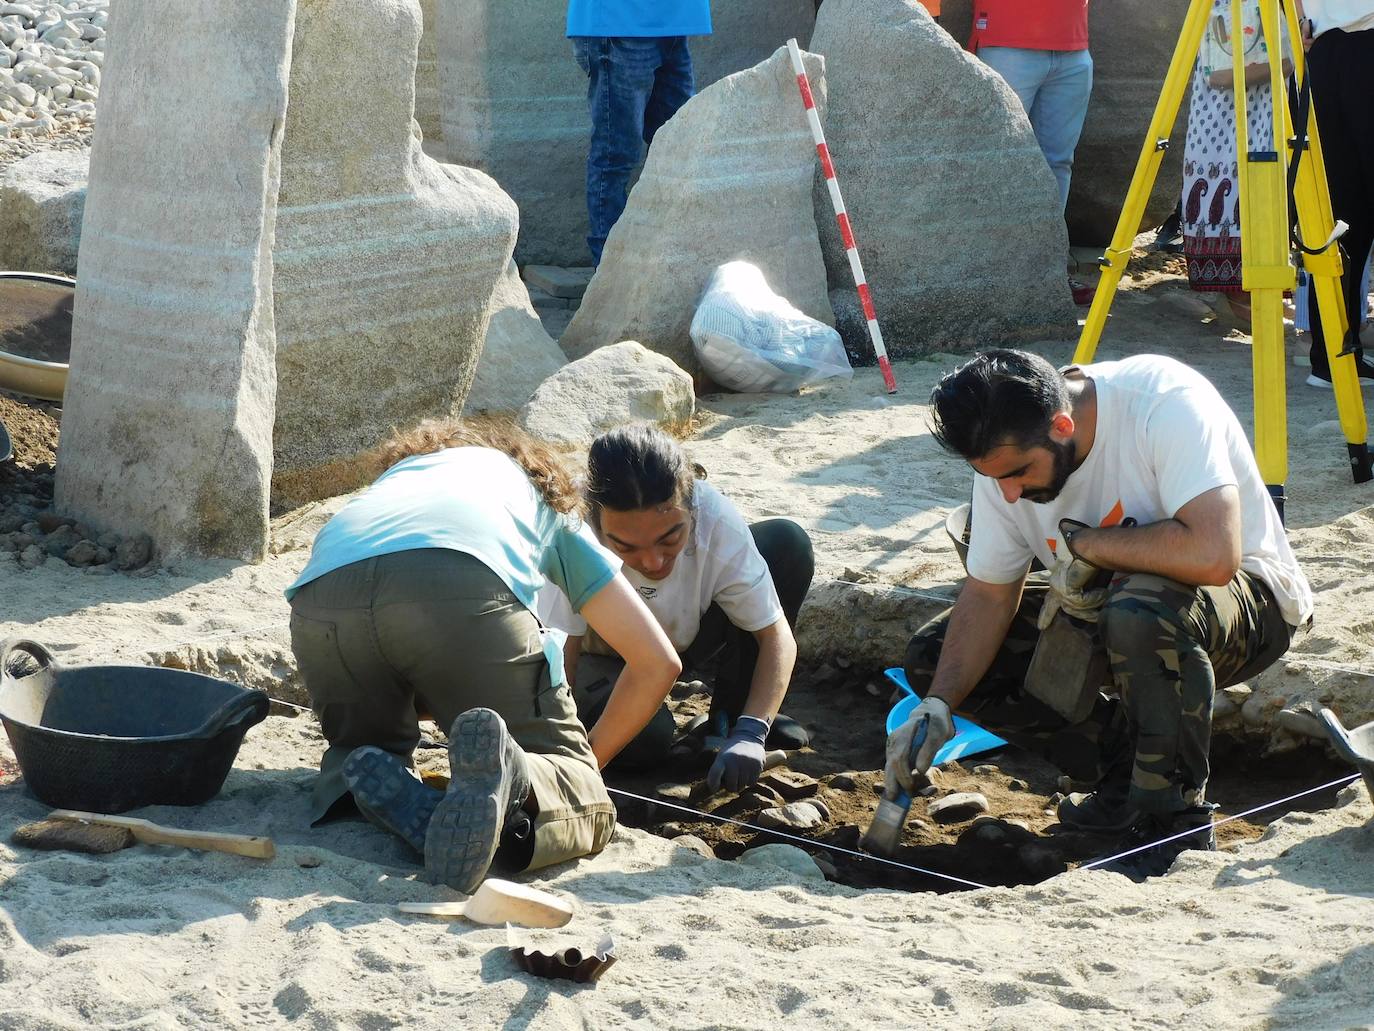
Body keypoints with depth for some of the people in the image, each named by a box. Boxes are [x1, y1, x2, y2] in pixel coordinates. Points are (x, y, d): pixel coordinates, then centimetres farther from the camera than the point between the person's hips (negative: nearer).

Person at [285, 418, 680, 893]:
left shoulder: (404, 468, 47)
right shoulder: (551, 503, 39)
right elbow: (657, 662, 32)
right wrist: (586, 762, 43)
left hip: (319, 591, 3)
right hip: (463, 586, -3)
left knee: (361, 750, 31)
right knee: (586, 806, 8)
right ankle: (506, 774, -27)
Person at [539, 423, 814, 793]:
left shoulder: (714, 517, -31)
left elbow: (775, 635, -25)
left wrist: (749, 733, -39)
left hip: (684, 637, 3)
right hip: (601, 659, -3)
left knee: (788, 544, -20)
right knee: (646, 737, -35)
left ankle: (731, 716, -3)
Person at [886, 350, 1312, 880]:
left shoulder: (1164, 402, -30)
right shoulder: (1005, 455, -11)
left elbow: (1211, 555, -42)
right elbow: (988, 594, -5)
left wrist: (1083, 543, -28)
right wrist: (937, 707, -20)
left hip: (1247, 597, -7)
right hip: (1110, 600, 7)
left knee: (1140, 610, -41)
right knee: (934, 656, -7)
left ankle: (1174, 821, -19)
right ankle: (1126, 771, 2)